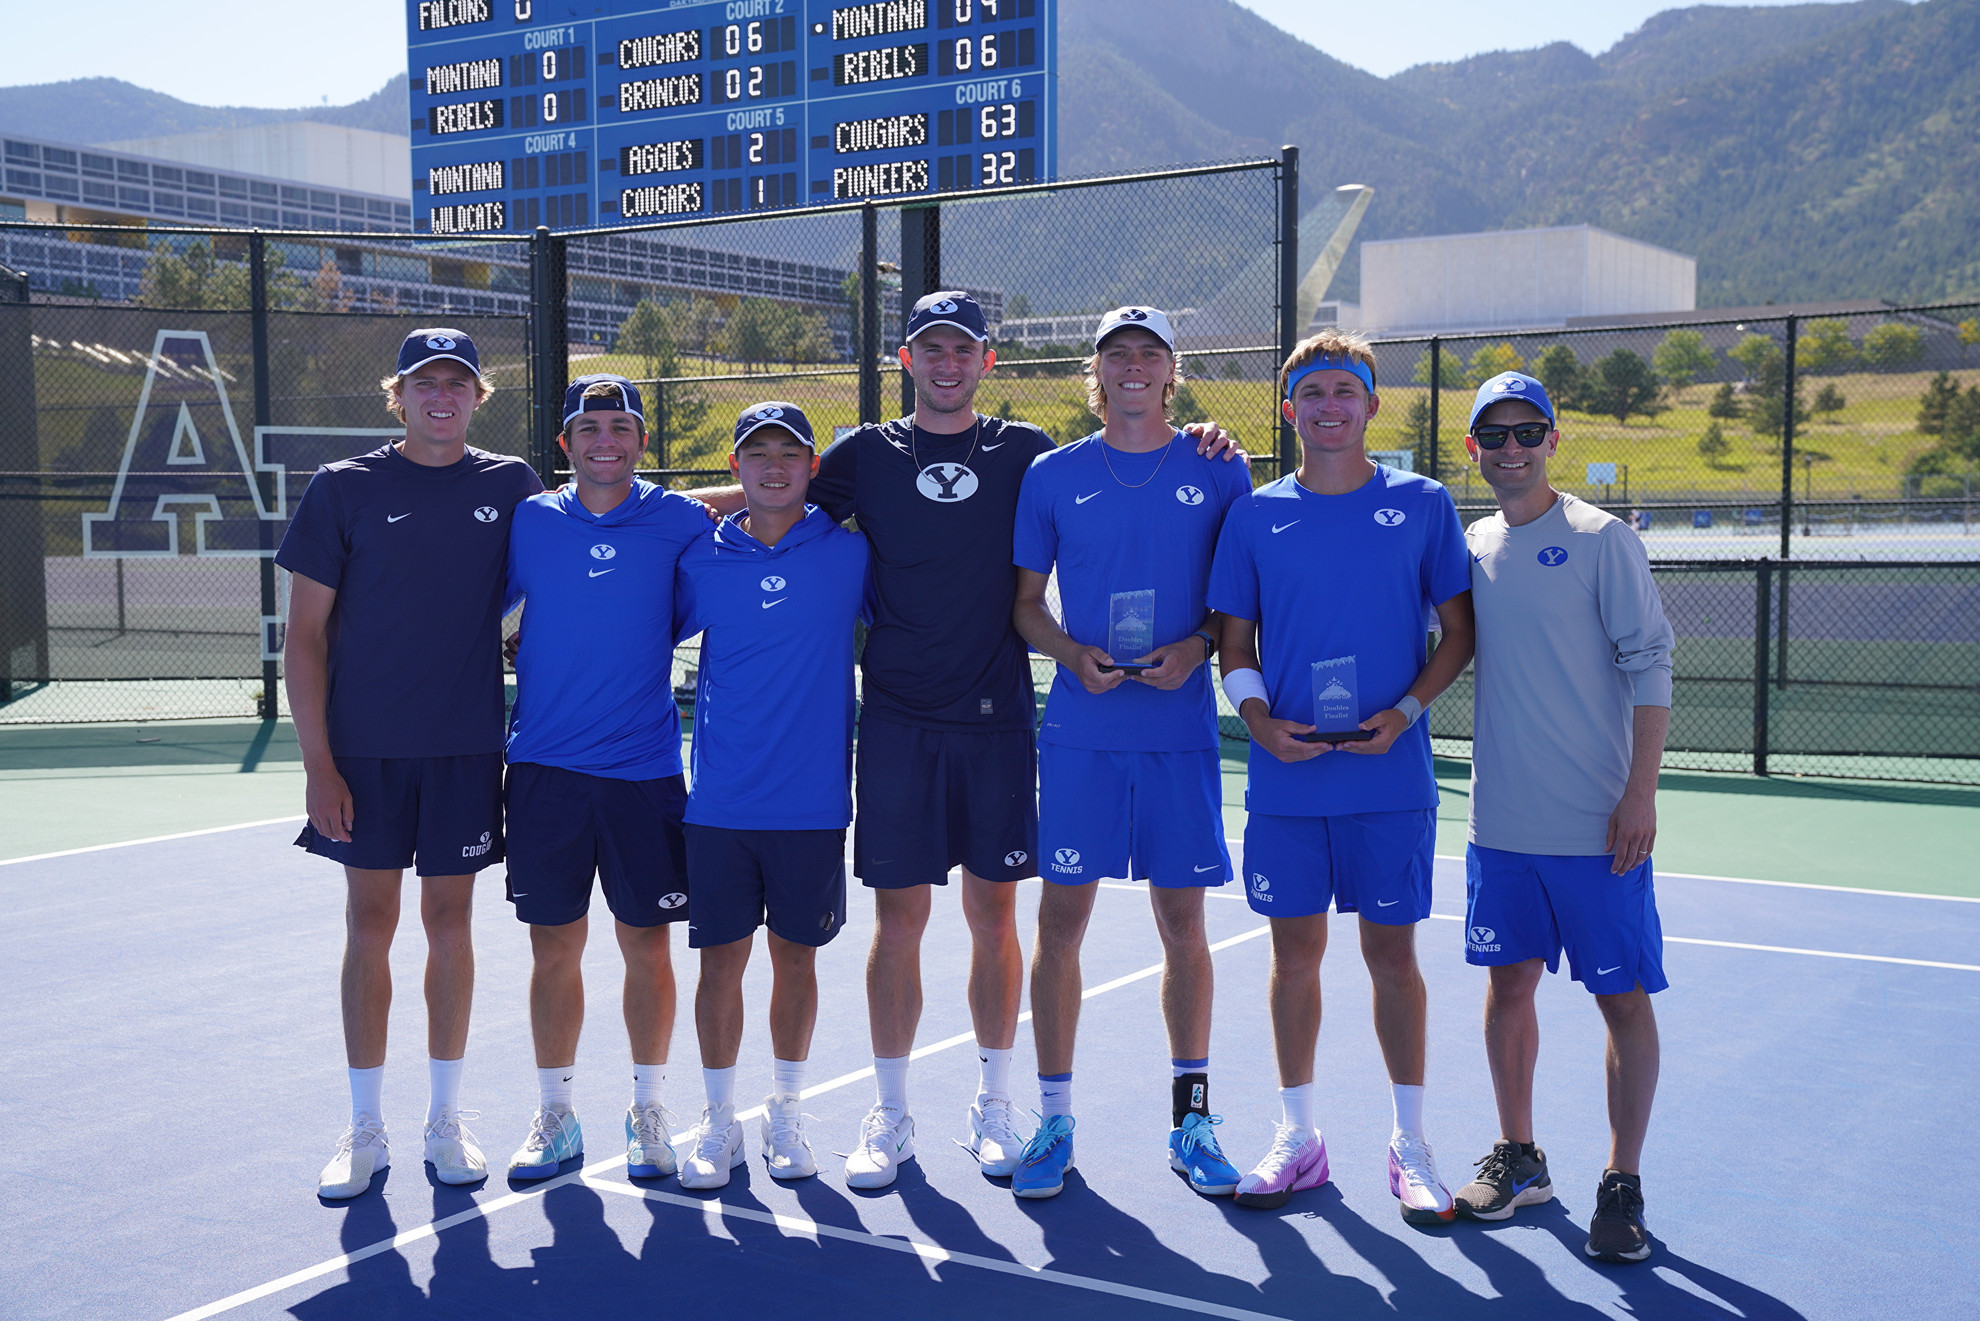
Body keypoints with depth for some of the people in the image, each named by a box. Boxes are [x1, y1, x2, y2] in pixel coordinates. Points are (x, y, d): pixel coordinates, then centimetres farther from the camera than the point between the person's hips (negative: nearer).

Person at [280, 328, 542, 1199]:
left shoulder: (509, 486, 4)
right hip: (365, 750, -1)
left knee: (450, 922, 7)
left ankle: (446, 1121, 20)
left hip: (467, 747, 1)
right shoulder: (343, 489, -1)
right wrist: (317, 761, -7)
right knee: (371, 924, 5)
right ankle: (365, 1130, 17)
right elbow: (305, 636, -1)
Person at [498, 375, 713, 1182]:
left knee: (646, 943, 5)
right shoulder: (529, 523, 5)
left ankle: (647, 1111, 20)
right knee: (554, 946, 6)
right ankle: (555, 1116, 20)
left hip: (646, 768, -1)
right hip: (545, 768, 1)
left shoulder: (679, 522, 2)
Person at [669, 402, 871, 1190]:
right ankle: (719, 1119, 20)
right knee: (721, 960, 4)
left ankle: (785, 1112, 26)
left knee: (795, 956, 10)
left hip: (813, 801, 0)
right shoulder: (702, 560, 3)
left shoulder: (850, 554, 0)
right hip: (720, 801, 0)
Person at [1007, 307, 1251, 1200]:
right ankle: (1054, 1119, 13)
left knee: (1182, 920, 6)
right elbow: (1025, 603, 9)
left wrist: (1196, 647, -10)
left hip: (1181, 732, 0)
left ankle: (1191, 1118, 19)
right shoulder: (1052, 475, 6)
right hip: (1080, 733, 0)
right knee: (1061, 917, 1)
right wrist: (1073, 654, -9)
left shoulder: (1217, 473, 4)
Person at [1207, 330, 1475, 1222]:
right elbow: (1236, 639, 9)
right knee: (1295, 953, 8)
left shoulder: (1422, 505, 1)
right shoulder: (1256, 514, 6)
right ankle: (1296, 1138, 22)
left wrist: (1405, 711, -11)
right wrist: (1259, 717, -9)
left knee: (1391, 954, 4)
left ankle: (1410, 1147, 19)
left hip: (1390, 779, -1)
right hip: (1285, 779, 2)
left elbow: (1460, 632, 4)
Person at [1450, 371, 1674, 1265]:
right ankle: (1516, 1157, 26)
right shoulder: (1471, 546, 8)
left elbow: (1649, 668, -9)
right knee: (1508, 983, 11)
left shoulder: (1601, 540, -6)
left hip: (1598, 824, -4)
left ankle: (1623, 1184, 12)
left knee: (1623, 997, 1)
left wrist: (1640, 794, -14)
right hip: (1500, 820, 5)